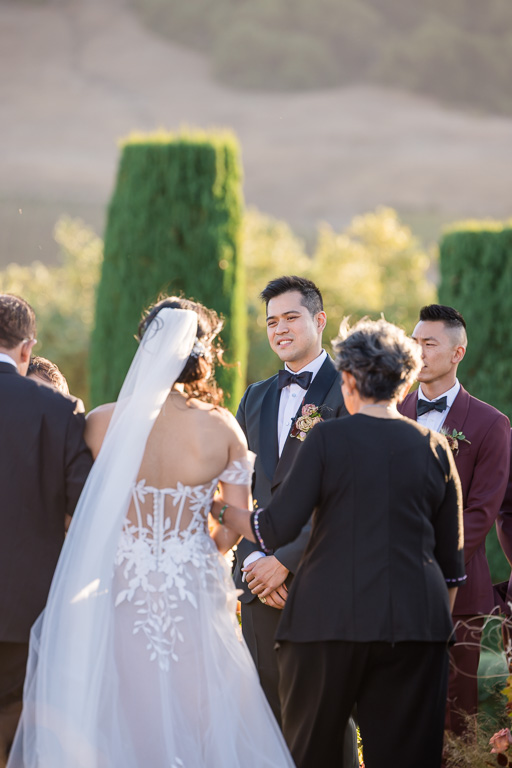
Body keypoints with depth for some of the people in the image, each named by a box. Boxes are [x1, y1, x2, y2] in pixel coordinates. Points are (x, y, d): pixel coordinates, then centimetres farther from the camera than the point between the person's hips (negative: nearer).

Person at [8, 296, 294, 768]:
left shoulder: (103, 424, -8)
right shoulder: (221, 428, -6)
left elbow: (81, 513, 0)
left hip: (117, 585, 0)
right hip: (193, 592, 0)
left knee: (111, 721, 7)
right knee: (195, 721, 9)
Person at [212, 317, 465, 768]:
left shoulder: (328, 438, -4)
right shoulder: (434, 447, 6)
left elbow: (276, 529, -6)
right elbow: (451, 559, 10)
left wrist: (220, 510, 11)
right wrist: (439, 620, 20)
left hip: (331, 617, -2)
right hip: (416, 624, 3)